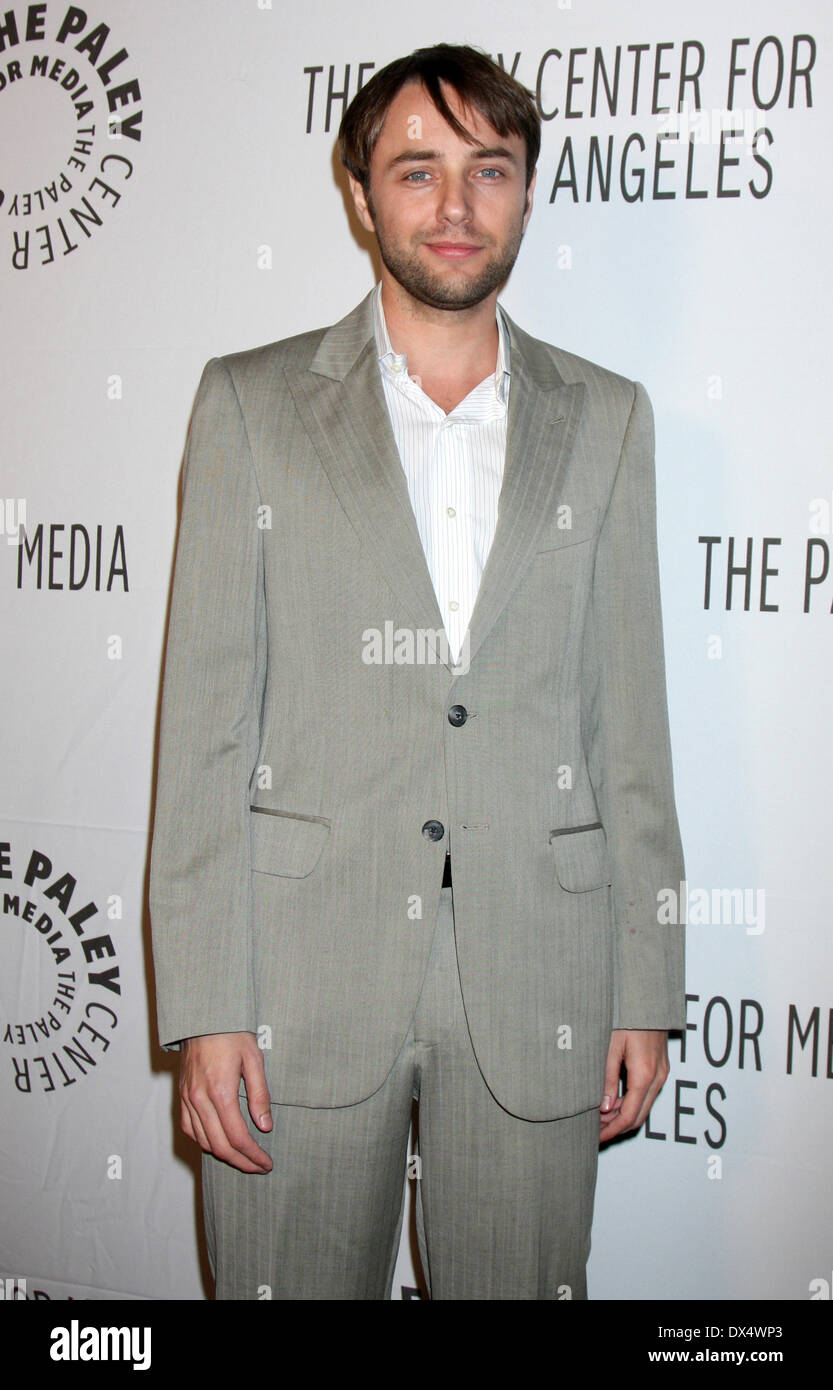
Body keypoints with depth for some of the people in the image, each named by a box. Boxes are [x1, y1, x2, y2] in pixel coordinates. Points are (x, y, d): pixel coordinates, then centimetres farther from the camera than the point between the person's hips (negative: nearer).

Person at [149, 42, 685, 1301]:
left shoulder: (606, 420, 8)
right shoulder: (251, 404, 3)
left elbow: (629, 719, 7)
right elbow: (205, 720, -2)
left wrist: (645, 993, 4)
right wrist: (205, 1007, -8)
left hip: (535, 987, 2)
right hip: (302, 977, -1)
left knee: (525, 1280, 11)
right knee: (296, 1282, 8)